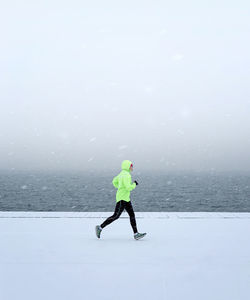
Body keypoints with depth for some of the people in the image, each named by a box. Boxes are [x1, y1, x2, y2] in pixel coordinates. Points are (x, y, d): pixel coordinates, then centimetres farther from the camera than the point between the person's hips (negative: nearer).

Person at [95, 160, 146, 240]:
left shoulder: (122, 173, 14)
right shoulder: (126, 175, -16)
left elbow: (114, 182, 26)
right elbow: (129, 188, -23)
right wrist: (134, 184, -6)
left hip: (126, 198, 10)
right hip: (122, 198, -10)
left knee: (132, 215, 6)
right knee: (116, 216, -9)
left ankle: (136, 234, 6)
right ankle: (100, 227, 0)